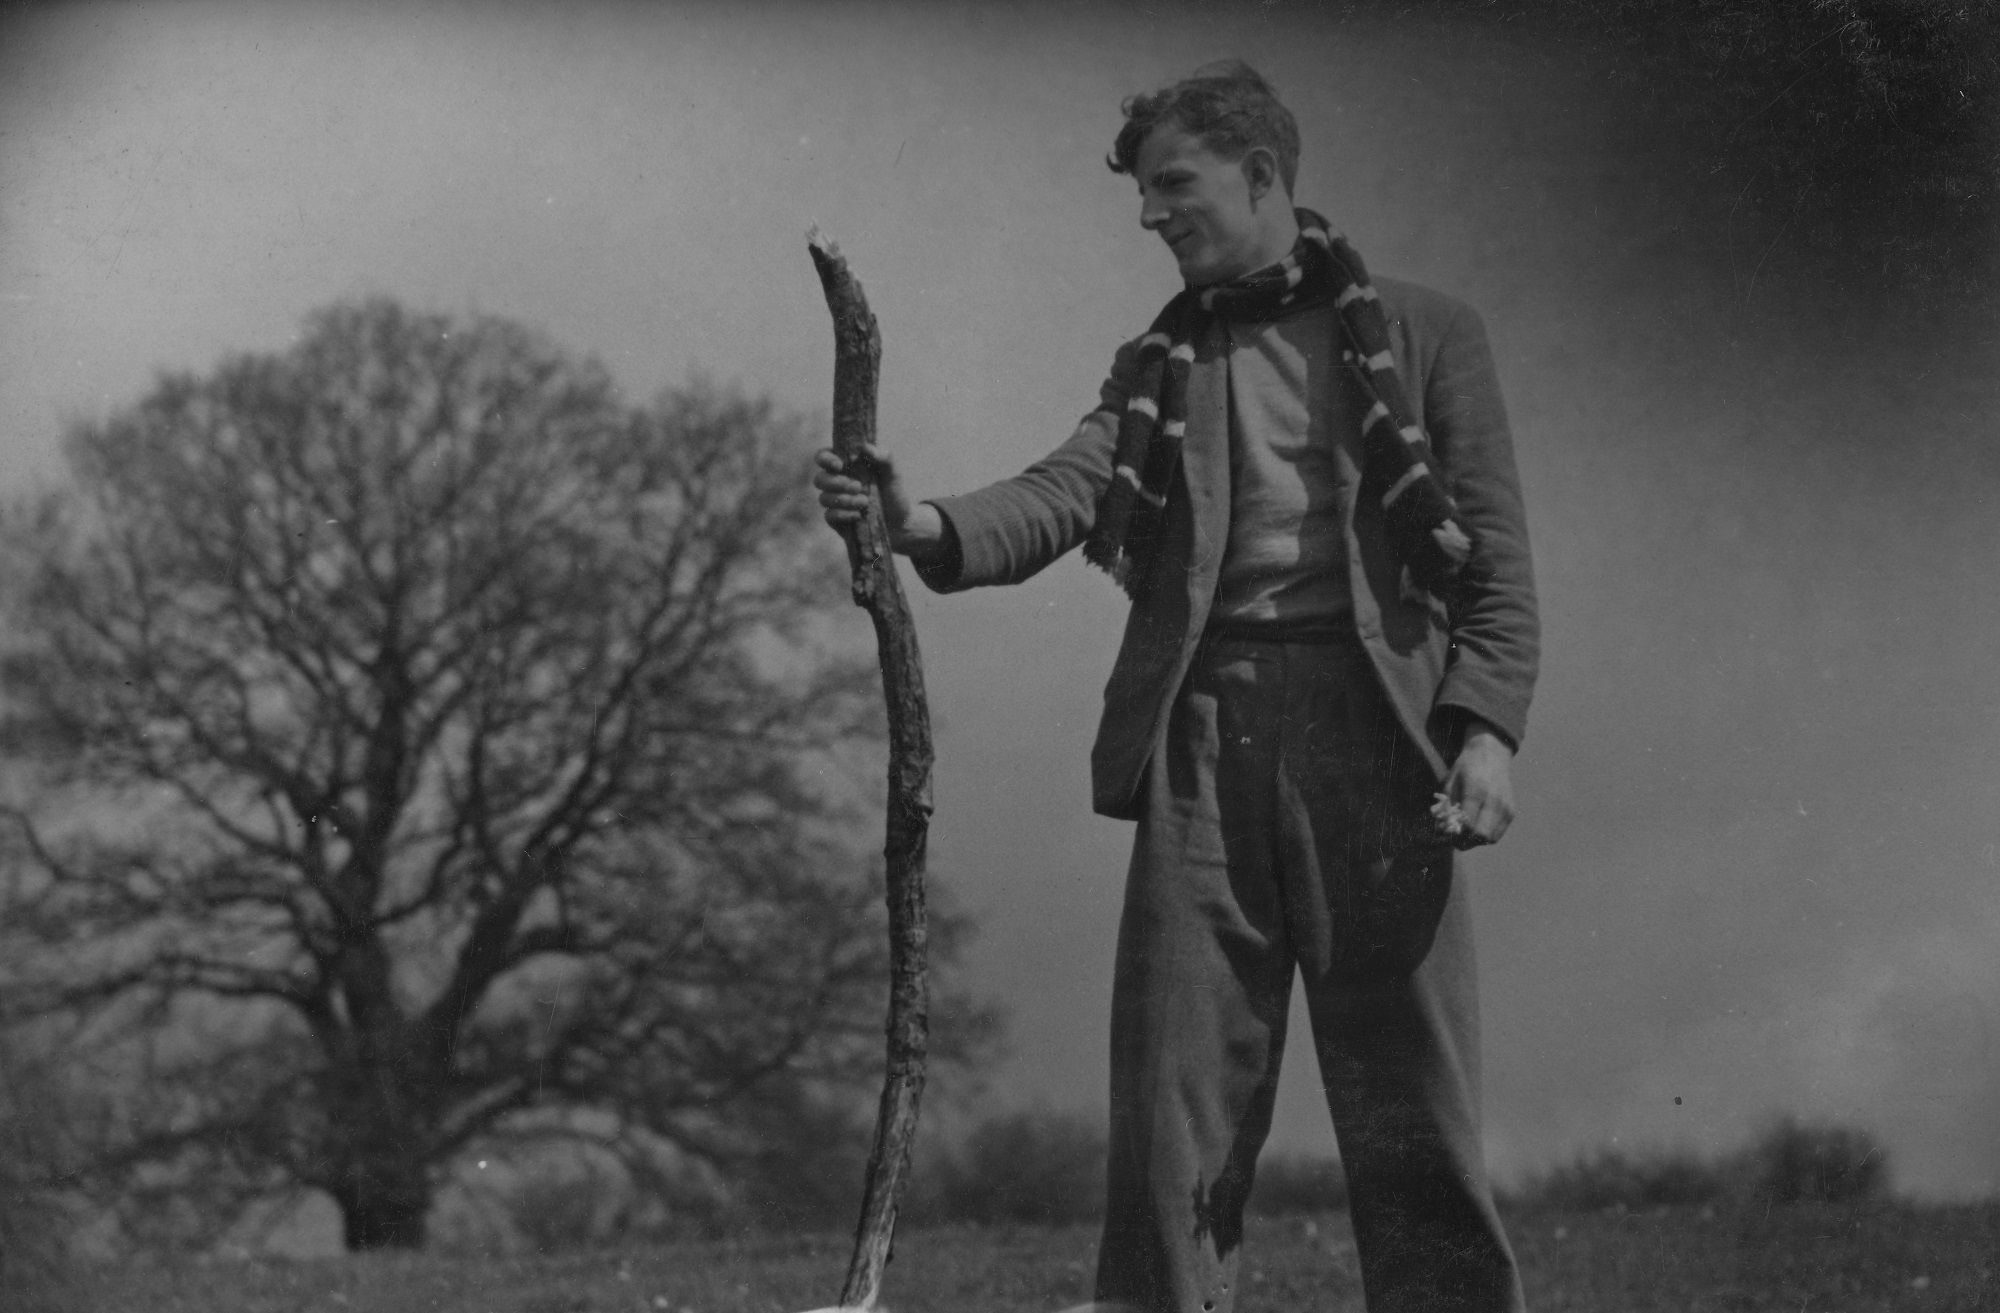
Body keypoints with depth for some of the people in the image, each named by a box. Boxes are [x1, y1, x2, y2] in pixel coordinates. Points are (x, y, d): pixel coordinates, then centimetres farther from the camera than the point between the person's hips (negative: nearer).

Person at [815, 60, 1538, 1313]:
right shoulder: (1157, 369, 19)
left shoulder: (1424, 335, 10)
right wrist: (931, 526, -19)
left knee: (1414, 1114, -2)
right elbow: (1063, 494, 1)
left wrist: (1486, 726, -11)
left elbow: (1498, 559, 4)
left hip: (1371, 729, -3)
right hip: (1200, 741, 3)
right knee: (1172, 1116, 0)